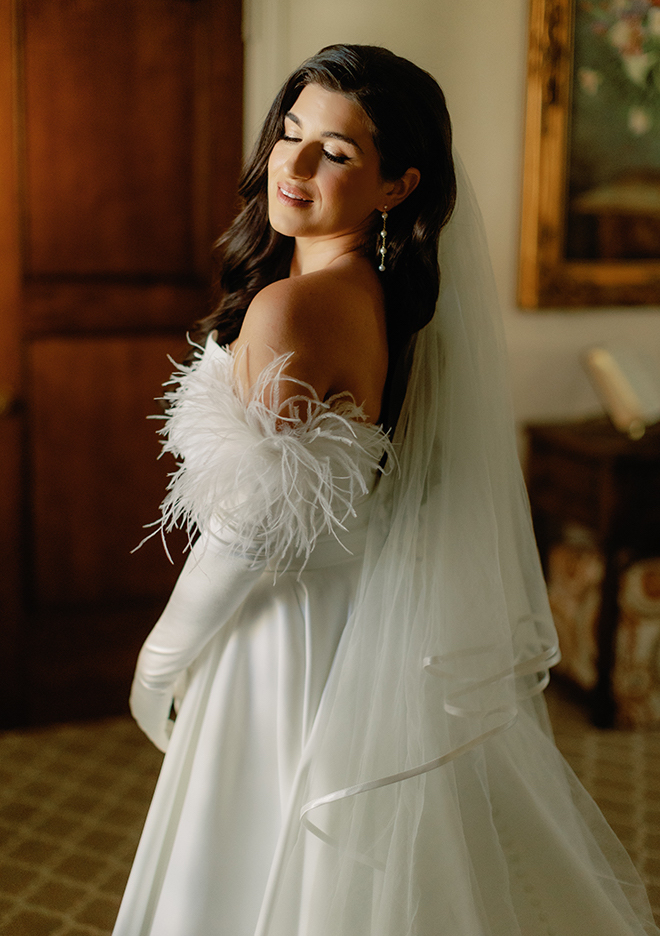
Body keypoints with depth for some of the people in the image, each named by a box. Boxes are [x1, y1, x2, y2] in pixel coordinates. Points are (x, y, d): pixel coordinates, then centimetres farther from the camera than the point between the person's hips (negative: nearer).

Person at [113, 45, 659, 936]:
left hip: (292, 642, -8)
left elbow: (252, 529, -21)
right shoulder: (391, 295, 2)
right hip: (378, 627, 8)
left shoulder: (290, 309, -25)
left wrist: (162, 658, -6)